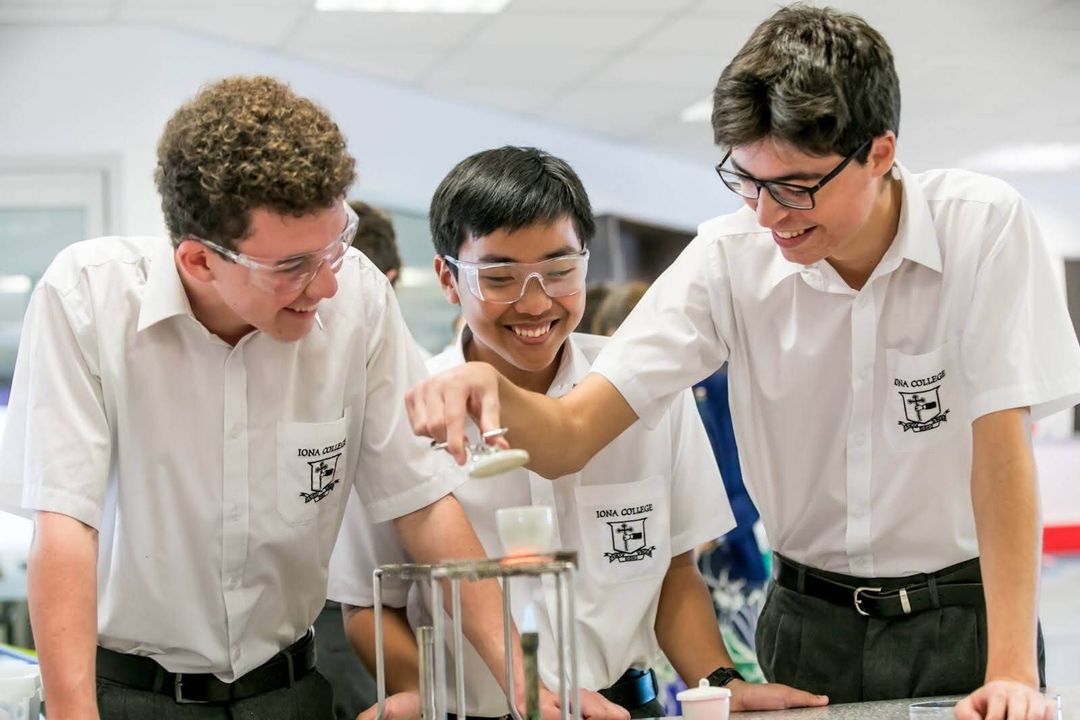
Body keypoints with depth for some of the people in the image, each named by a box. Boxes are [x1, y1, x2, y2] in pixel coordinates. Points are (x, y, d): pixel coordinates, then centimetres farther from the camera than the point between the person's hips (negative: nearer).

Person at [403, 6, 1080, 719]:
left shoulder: (984, 225, -12)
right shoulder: (730, 258, -7)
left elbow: (1001, 445, -16)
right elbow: (569, 438, -11)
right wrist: (489, 384, -32)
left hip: (966, 616, -2)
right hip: (812, 625, 2)